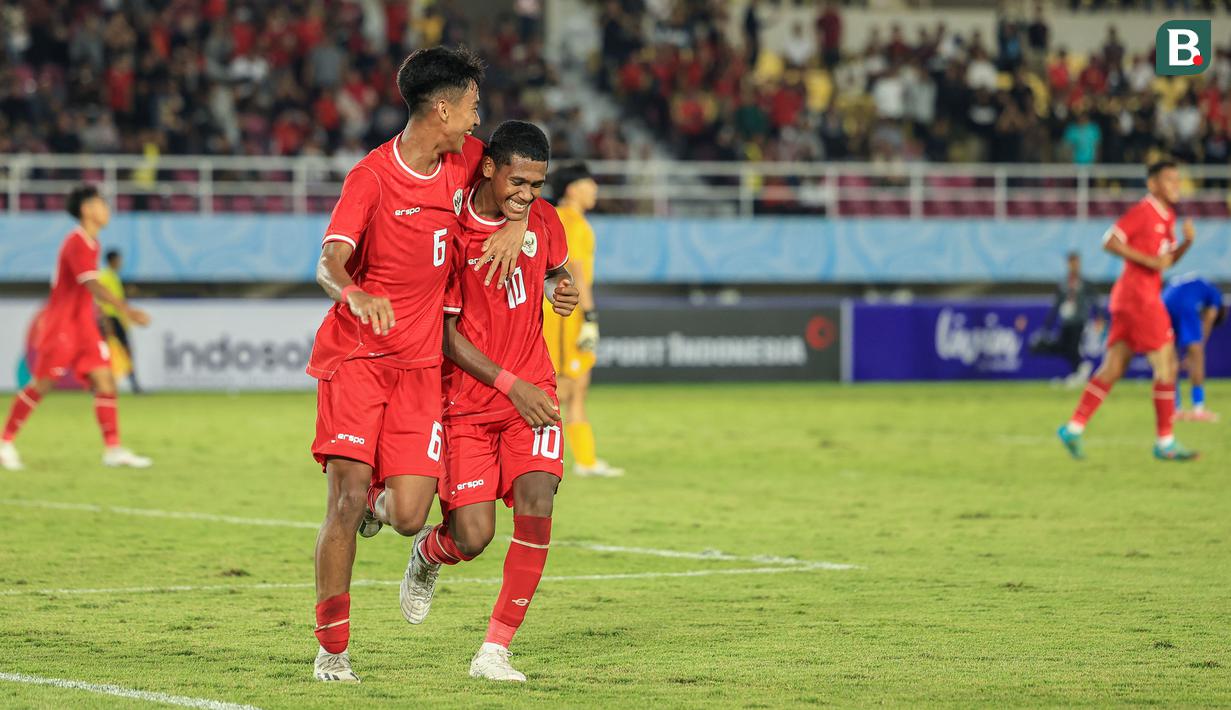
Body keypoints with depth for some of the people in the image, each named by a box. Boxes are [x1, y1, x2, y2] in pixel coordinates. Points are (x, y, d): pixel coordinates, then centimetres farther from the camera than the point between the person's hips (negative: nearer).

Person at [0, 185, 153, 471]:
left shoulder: (90, 243, 12)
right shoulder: (77, 244, -18)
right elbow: (94, 286, -31)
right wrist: (127, 310, -39)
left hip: (83, 326, 8)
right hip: (60, 327, -8)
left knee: (105, 381, -3)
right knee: (41, 385, -1)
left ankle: (113, 449, -6)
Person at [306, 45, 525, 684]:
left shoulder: (464, 161, 4)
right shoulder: (371, 176, -12)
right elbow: (329, 262, -22)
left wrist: (515, 224, 1)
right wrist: (356, 295, -45)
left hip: (421, 362, 4)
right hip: (357, 352, -4)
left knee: (407, 518, -8)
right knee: (347, 498, -14)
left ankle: (381, 500, 31)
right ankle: (331, 650, -1)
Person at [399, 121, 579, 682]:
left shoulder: (542, 220, 2)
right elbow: (445, 334, -11)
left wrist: (564, 290, -1)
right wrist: (511, 385, -16)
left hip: (531, 392, 4)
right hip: (466, 400, -3)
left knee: (535, 504, -18)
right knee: (472, 537, -9)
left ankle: (494, 651, -9)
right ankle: (427, 555, 32)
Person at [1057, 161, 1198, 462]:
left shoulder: (1166, 217, 17)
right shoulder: (1143, 211, -11)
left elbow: (1167, 259, 22)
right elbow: (1110, 241, -16)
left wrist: (1187, 242, 3)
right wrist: (1149, 261, -20)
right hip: (1139, 295, -10)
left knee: (1112, 369, 9)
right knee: (1166, 366, -7)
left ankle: (1074, 428, 10)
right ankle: (1165, 443, -3)